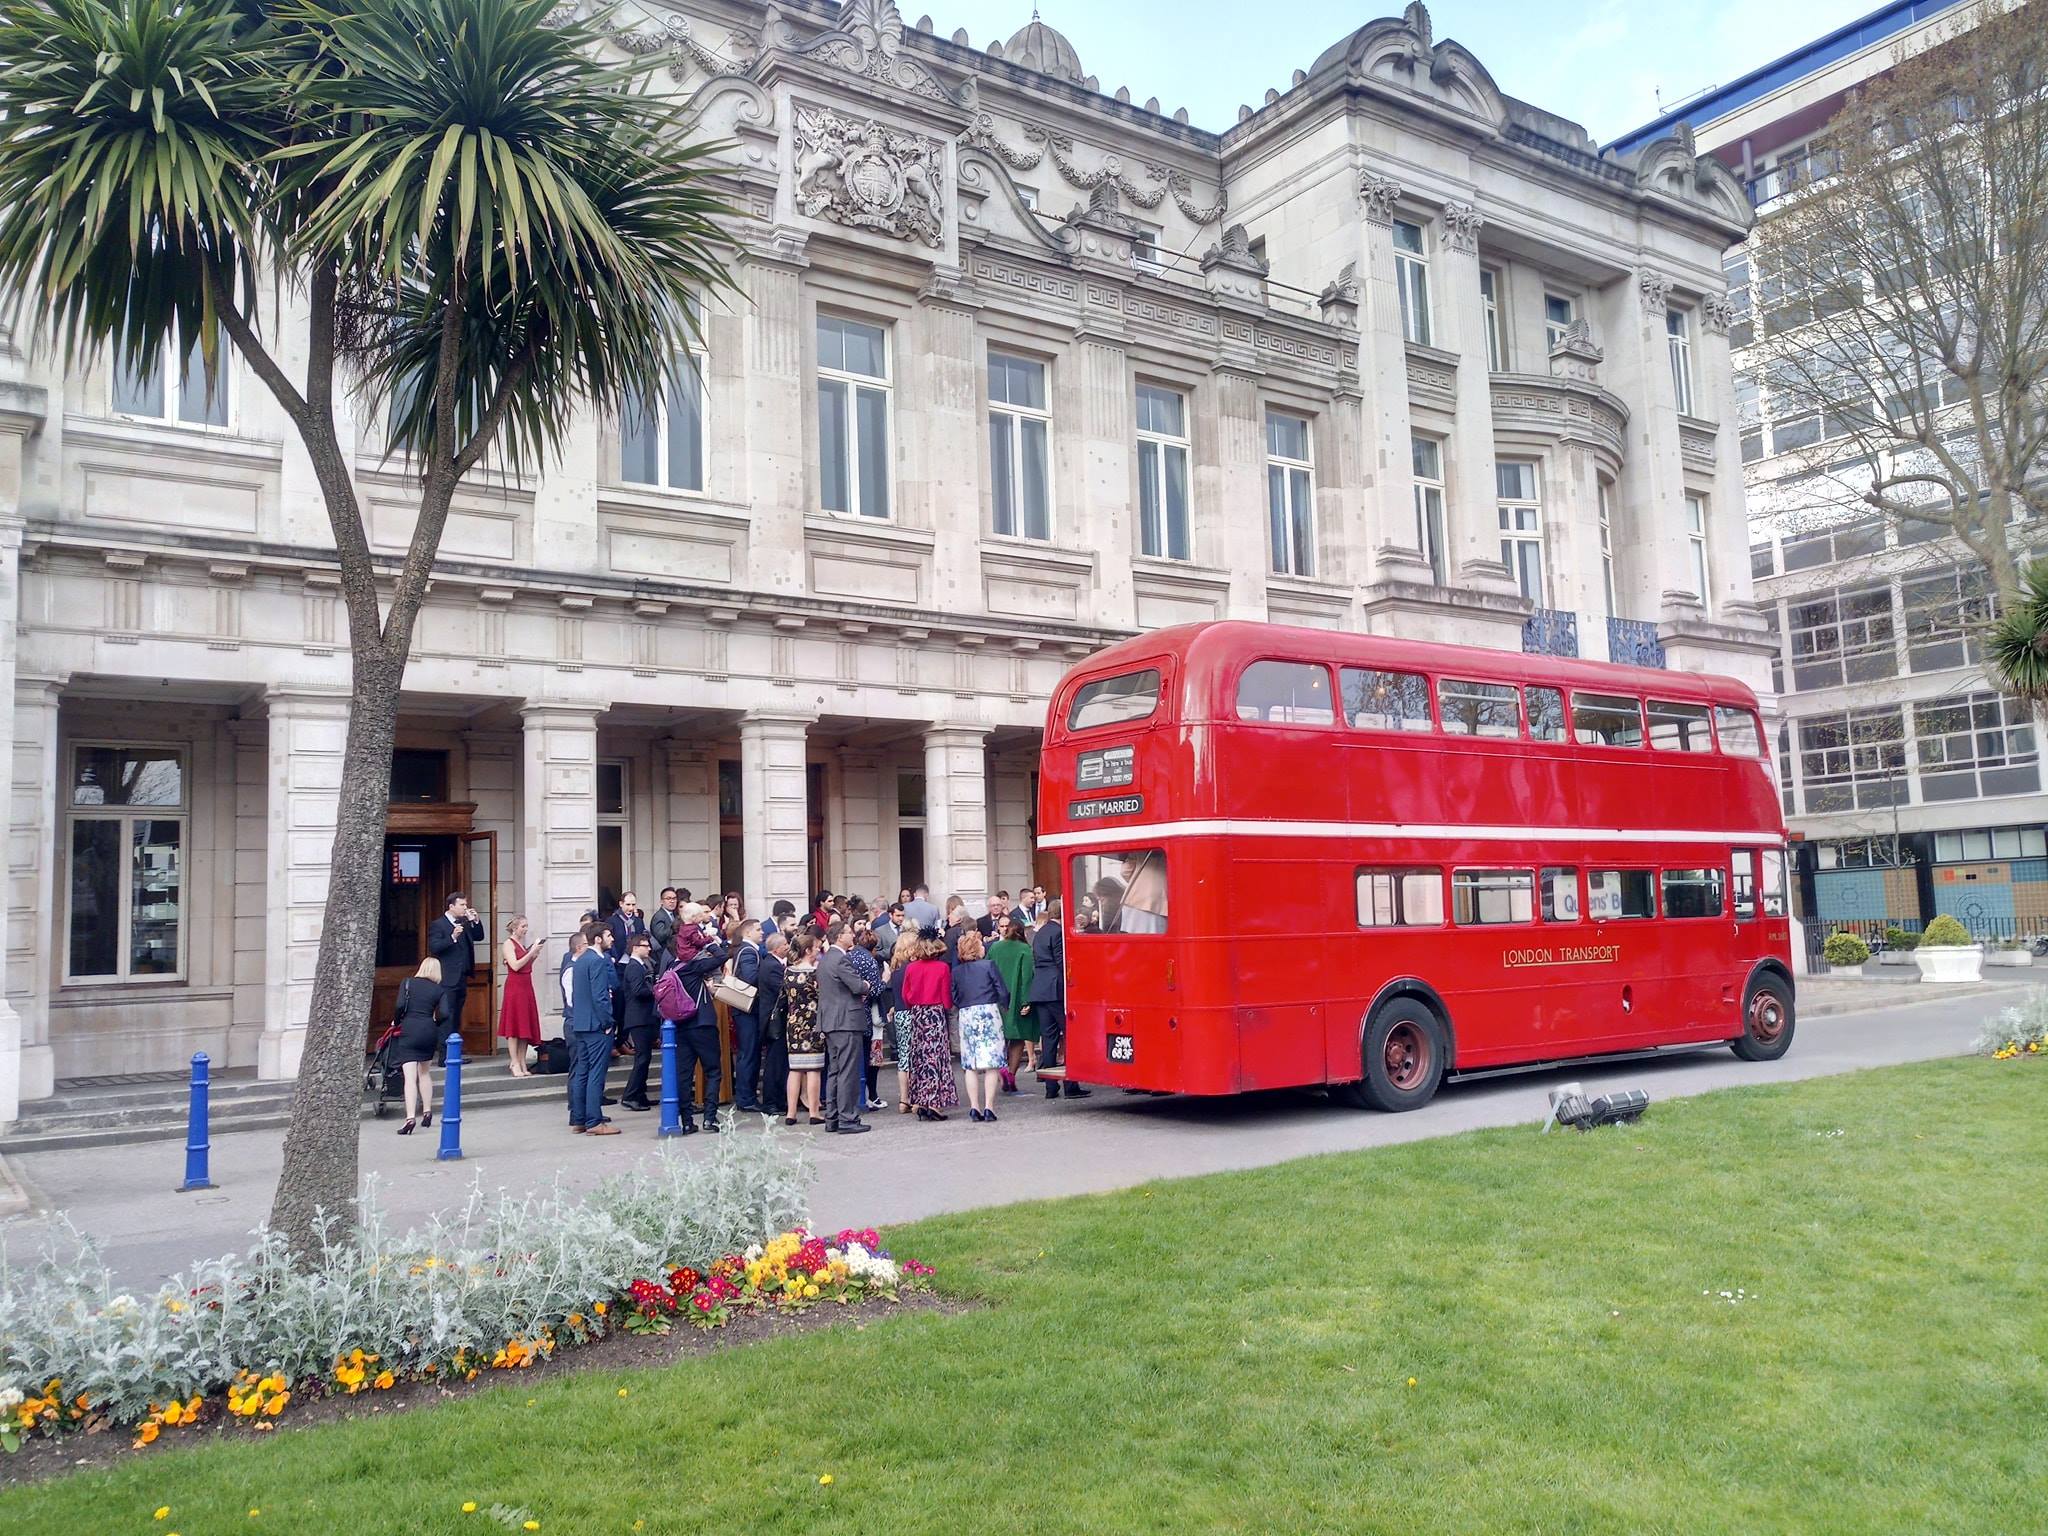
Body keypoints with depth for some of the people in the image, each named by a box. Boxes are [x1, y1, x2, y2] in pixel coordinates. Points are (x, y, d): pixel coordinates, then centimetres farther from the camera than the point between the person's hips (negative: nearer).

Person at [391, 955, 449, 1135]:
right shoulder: (440, 990, 8)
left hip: (409, 1030, -2)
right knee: (425, 1072, 22)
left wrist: (397, 1022, 11)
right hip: (429, 1032, 2)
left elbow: (400, 1005, -7)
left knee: (410, 1076, -9)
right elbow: (444, 1014, -3)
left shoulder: (407, 982, 6)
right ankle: (427, 1112, 25)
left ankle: (410, 1118, -21)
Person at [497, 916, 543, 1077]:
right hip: (514, 987, -7)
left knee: (526, 1027, 7)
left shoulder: (523, 944, 14)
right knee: (514, 1027, -5)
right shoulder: (508, 944, -6)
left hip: (526, 987, 7)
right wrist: (531, 953, -14)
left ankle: (523, 1064, 11)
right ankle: (515, 1064, -3)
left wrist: (534, 956, 4)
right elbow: (515, 966, -16)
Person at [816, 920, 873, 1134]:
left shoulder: (824, 959, 16)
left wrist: (859, 992, 11)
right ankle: (848, 1119, -6)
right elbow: (857, 986, -20)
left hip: (830, 1021, 10)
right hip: (847, 1020, -10)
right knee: (848, 1072, -7)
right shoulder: (841, 959, -15)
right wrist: (866, 986, 2)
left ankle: (832, 1118, 17)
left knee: (834, 1071, 13)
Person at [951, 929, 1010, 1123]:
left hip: (966, 1016, 4)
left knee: (970, 1065, 7)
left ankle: (974, 1107, 3)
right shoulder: (988, 966, -4)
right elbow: (1003, 992, -4)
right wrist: (1007, 1007, 14)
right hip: (988, 1012, -3)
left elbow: (954, 998, 6)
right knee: (991, 1063, -2)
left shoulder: (955, 972, 6)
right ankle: (988, 1107, -7)